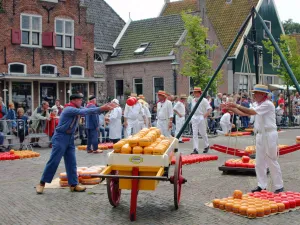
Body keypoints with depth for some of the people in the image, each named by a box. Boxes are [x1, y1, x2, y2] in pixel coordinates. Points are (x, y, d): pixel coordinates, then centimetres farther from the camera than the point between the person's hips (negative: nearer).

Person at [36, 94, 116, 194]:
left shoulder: (78, 108, 8)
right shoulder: (69, 109, -18)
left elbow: (88, 110, -2)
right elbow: (84, 112, -29)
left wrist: (105, 107, -14)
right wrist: (101, 108, -32)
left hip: (70, 138, 9)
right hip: (60, 137, -9)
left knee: (71, 162, 5)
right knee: (54, 161, -6)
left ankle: (73, 184, 8)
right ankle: (42, 183, 4)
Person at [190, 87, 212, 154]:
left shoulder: (204, 100, -6)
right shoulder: (193, 100, 12)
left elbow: (210, 109, -11)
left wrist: (206, 115, -27)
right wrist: (191, 117, 15)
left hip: (201, 118, -5)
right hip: (194, 118, 5)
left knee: (203, 133, 4)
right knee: (194, 133, -3)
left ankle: (206, 146, 28)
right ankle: (195, 149, -5)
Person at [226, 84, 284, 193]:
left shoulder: (268, 104, -14)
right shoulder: (259, 105, 15)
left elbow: (251, 112, -25)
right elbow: (244, 113, 14)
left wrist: (237, 106, -20)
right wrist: (231, 108, 5)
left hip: (269, 135, -9)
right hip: (260, 135, 9)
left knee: (272, 162, -3)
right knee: (259, 163, 9)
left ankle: (279, 187, 7)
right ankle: (262, 185, 17)